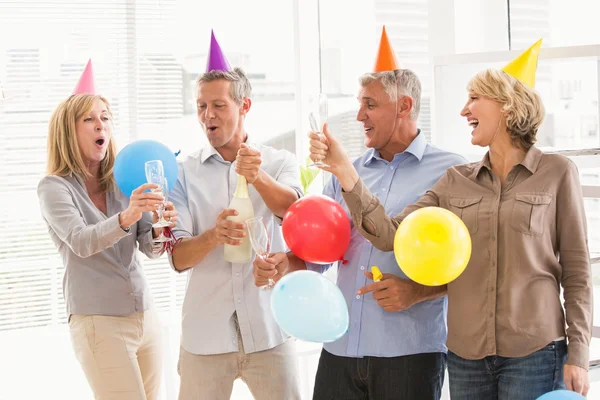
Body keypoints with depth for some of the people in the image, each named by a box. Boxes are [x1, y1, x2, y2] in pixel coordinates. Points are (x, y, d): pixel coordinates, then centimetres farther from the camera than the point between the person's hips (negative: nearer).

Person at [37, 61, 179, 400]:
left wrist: (161, 231, -20)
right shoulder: (54, 187, -6)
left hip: (146, 317, 5)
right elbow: (81, 242, -22)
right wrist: (126, 217, -40)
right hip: (99, 323, -5)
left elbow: (149, 248, 3)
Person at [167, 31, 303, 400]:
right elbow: (179, 258, -5)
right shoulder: (185, 173, 2)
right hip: (205, 332, 1)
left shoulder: (280, 162, 1)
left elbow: (290, 209, -19)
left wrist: (257, 176, -39)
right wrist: (214, 235, -26)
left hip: (269, 328, 0)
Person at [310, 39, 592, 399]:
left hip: (534, 353, -4)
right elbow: (390, 235, -2)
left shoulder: (556, 173, -2)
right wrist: (343, 169, -11)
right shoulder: (456, 183, 8)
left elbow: (577, 270, -2)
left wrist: (578, 354, -6)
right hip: (466, 354, 4)